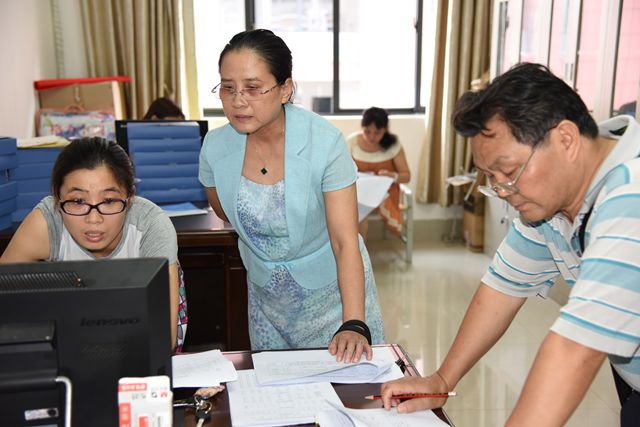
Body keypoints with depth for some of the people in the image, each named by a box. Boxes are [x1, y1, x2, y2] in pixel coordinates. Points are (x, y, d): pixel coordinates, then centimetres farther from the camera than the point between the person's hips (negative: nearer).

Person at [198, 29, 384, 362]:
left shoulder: (324, 141, -24)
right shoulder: (215, 146, -13)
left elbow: (345, 242, -26)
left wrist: (354, 325, -34)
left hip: (331, 289, -3)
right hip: (266, 295, 3)